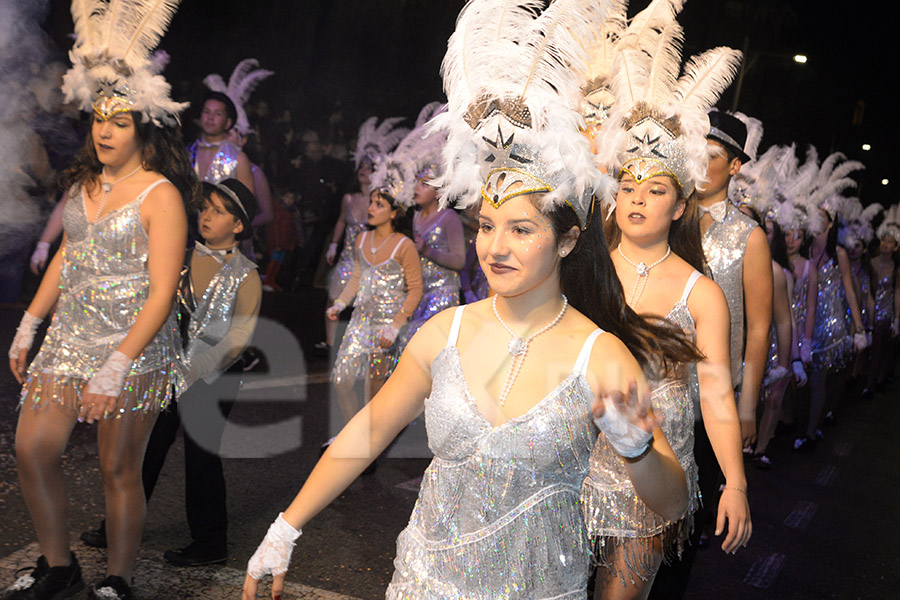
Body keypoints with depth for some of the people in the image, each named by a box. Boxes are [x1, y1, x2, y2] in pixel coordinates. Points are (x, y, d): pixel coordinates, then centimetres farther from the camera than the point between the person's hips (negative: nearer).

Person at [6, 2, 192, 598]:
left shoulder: (161, 195, -13)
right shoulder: (85, 182, 9)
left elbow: (162, 293, -17)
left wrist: (116, 367, -22)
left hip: (136, 344, -6)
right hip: (70, 335, 7)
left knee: (119, 469, 3)